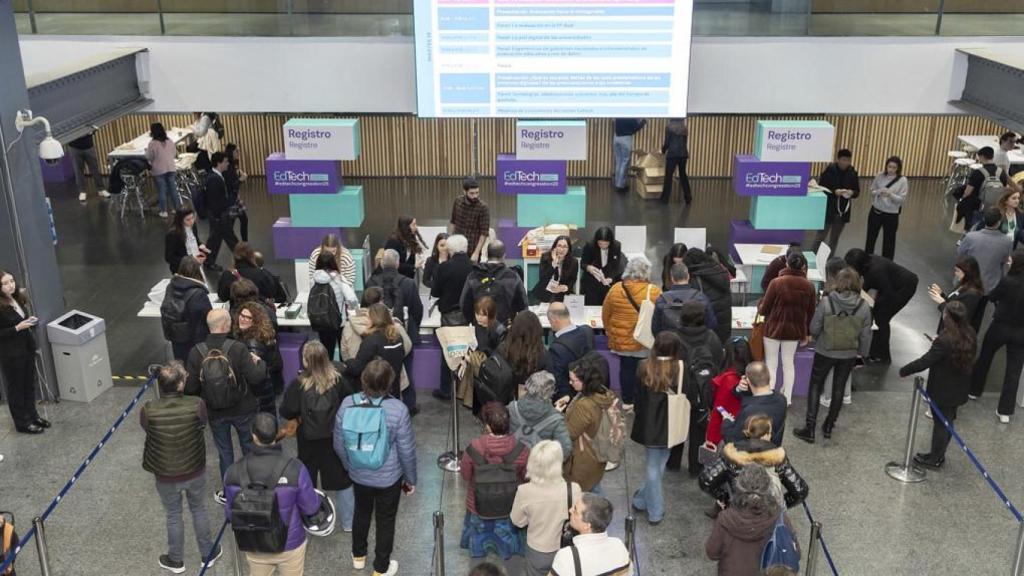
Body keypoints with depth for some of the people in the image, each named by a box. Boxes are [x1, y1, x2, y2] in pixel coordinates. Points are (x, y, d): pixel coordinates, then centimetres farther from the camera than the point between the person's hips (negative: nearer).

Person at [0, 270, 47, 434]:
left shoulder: (20, 299, 3)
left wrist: (31, 321, -1)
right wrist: (17, 328, -23)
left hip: (27, 348, 7)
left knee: (30, 384, 17)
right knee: (16, 388, 7)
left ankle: (32, 415, 33)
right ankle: (22, 422, 18)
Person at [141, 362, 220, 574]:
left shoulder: (148, 410, -25)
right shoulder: (196, 405, -26)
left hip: (166, 476, 0)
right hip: (195, 471, 0)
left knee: (173, 516, 23)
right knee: (199, 511, 25)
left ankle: (176, 561, 44)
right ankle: (208, 554, 44)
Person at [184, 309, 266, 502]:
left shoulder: (196, 352, -17)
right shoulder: (238, 348, -24)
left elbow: (190, 388, -12)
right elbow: (256, 377, -23)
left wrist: (203, 397, 9)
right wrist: (259, 363, -2)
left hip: (215, 413, 2)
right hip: (243, 411, -1)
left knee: (224, 451, 20)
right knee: (249, 447, 20)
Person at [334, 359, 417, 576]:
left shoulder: (348, 404, -19)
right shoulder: (398, 410, -27)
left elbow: (339, 444, -5)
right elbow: (407, 451, -17)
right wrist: (411, 479, 1)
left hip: (358, 475, 3)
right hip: (389, 477, -3)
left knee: (362, 513, 28)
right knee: (386, 521, 19)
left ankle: (358, 556, 50)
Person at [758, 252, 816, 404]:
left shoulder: (776, 283, -17)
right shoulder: (809, 286, -5)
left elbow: (764, 309, -11)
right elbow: (811, 312, 3)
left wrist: (760, 305, 13)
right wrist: (807, 333, 15)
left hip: (774, 329, -3)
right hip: (795, 330, 3)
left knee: (771, 364, 9)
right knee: (789, 363, 18)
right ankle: (787, 398, 25)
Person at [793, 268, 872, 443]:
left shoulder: (826, 302, -19)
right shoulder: (863, 307, -13)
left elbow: (814, 328, -11)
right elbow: (866, 335, -4)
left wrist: (817, 338, 12)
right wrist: (863, 354, 12)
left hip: (825, 352, -2)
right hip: (849, 355, 2)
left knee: (815, 386, 13)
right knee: (839, 388, 19)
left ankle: (810, 429, 10)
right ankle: (828, 426, 31)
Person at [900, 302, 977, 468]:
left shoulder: (944, 341, -30)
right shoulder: (970, 335, -6)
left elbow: (924, 361, -26)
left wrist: (904, 371, -13)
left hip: (943, 391, -7)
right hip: (959, 390, 7)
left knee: (940, 423, 7)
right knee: (947, 422, 20)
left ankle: (935, 459, 22)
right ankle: (938, 455, 36)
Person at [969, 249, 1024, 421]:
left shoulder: (1008, 282, -20)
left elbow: (991, 297, -4)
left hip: (1000, 326, -2)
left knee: (985, 357, 23)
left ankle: (974, 390, 40)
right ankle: (1005, 411, 10)